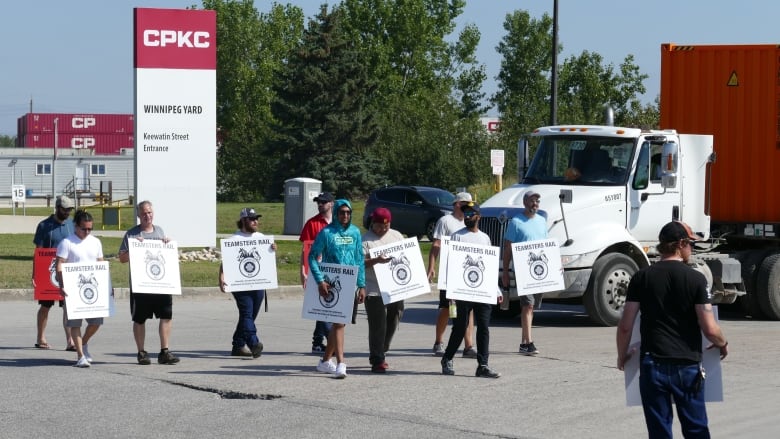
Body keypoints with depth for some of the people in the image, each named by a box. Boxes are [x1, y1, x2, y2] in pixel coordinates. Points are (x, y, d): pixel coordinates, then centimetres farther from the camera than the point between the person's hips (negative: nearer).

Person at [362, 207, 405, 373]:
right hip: (374, 290, -6)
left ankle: (379, 354, 29)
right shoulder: (365, 240, -5)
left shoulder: (396, 236, 13)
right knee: (378, 326, -7)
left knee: (393, 322, 12)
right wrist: (376, 260, -30)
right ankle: (377, 361, -2)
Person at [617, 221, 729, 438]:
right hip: (688, 366, -1)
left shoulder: (641, 278, 0)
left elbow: (625, 326, -1)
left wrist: (622, 356, 16)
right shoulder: (696, 279, -5)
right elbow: (710, 329, -8)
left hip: (653, 365, 1)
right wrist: (722, 344, 13)